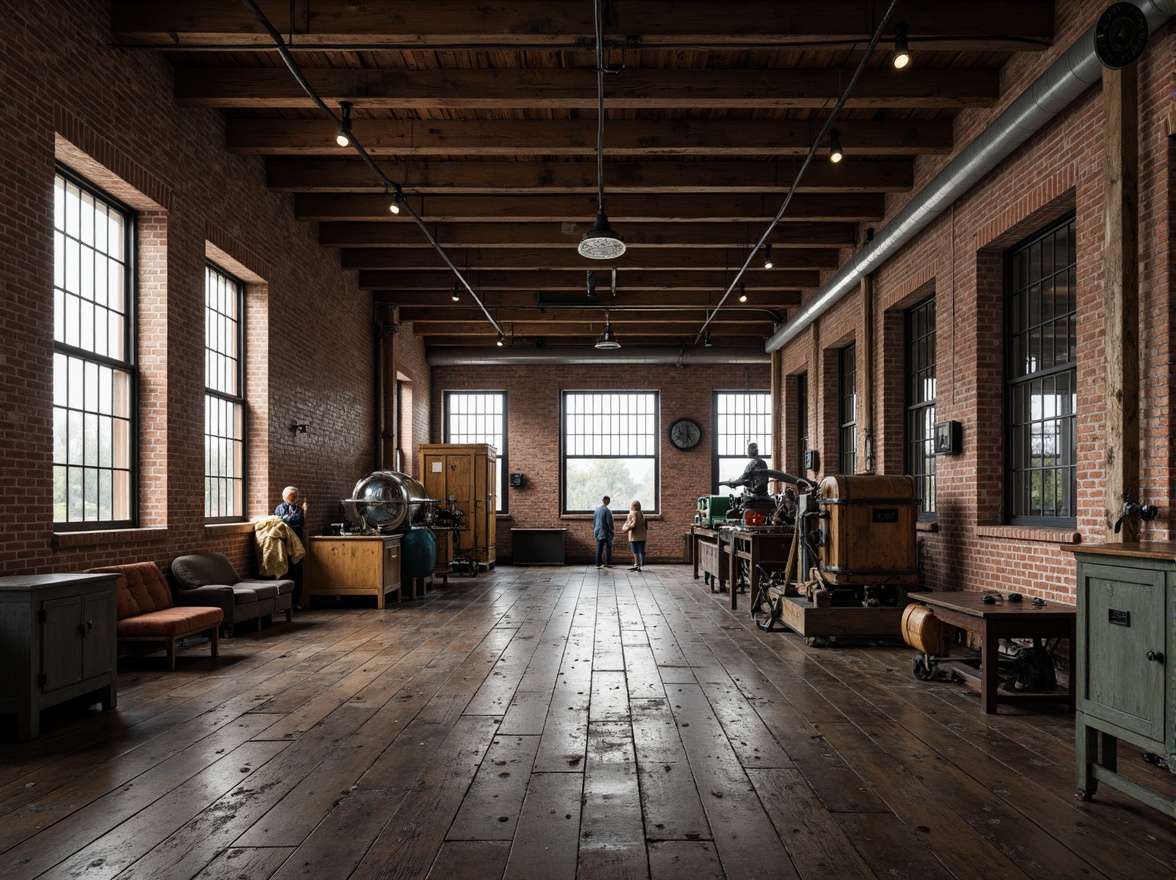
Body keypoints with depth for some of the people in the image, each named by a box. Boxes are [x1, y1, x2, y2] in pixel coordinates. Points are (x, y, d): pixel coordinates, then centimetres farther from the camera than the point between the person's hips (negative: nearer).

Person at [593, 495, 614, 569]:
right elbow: (609, 522, -15)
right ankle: (608, 563, 5)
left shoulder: (597, 510, 8)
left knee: (599, 549, 9)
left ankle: (598, 564, 9)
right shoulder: (607, 510, -14)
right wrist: (612, 532, -6)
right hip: (606, 532, -6)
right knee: (608, 548, 5)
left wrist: (594, 531, 22)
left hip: (598, 532, 6)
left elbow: (594, 521, 14)